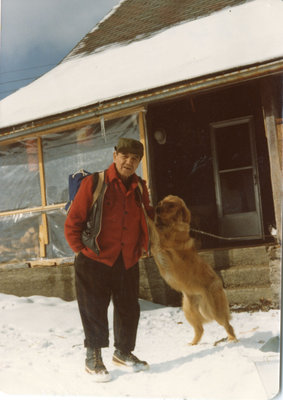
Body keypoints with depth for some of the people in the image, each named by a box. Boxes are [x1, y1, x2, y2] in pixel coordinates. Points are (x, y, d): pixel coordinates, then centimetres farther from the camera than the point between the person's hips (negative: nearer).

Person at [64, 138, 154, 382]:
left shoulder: (140, 188, 7)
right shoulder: (94, 183, -8)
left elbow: (148, 217, 24)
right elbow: (73, 222, -6)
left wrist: (139, 247, 13)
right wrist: (81, 250, -6)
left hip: (128, 261, 5)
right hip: (95, 260, -5)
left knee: (129, 309, 12)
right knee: (94, 310, 3)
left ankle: (124, 352, 32)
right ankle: (94, 357, 20)